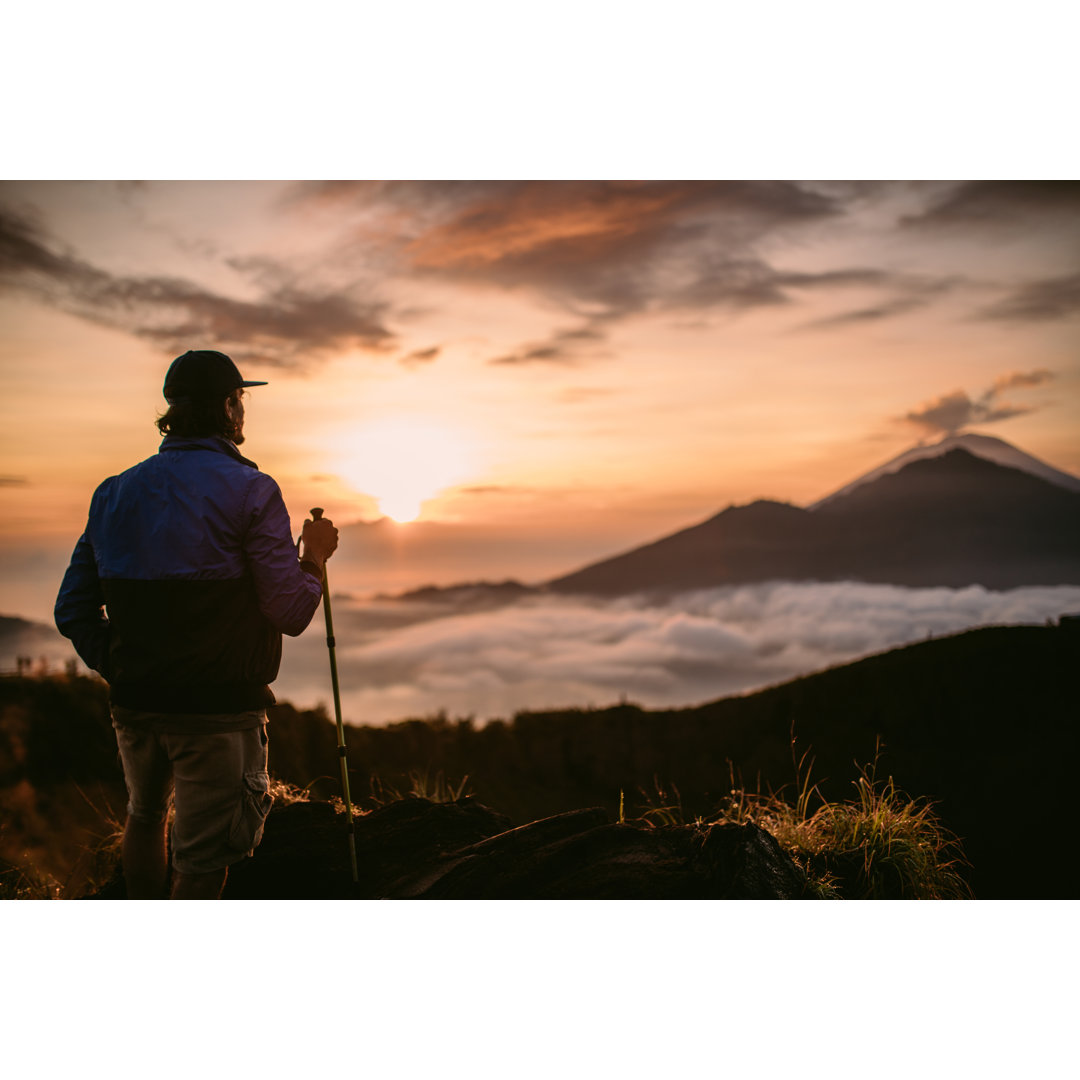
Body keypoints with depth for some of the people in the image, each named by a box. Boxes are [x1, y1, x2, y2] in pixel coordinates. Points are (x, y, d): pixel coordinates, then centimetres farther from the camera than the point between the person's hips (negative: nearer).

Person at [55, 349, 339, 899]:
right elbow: (291, 612, -15)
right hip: (218, 710, -6)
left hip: (133, 704, 6)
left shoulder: (115, 491, 5)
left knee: (145, 815, 30)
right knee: (201, 863, 6)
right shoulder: (249, 491, -12)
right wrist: (314, 554, 3)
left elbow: (72, 612, 6)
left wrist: (122, 672, 16)